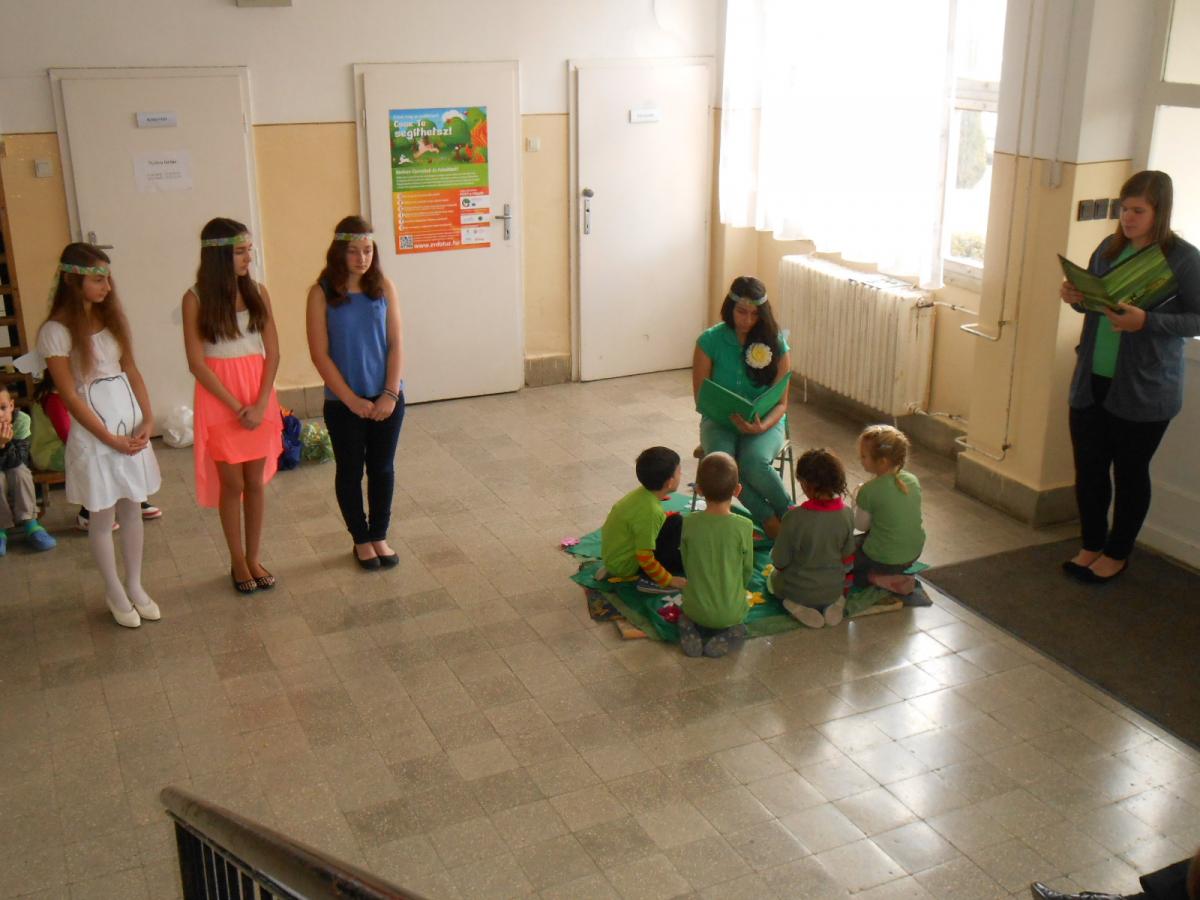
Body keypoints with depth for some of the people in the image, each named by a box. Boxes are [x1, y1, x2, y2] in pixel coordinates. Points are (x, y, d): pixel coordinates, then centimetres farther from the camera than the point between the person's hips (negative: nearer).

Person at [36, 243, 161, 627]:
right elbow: (70, 396, -13)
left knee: (132, 510, 14)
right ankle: (115, 593, 25)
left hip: (131, 423, 5)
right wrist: (110, 439, -13)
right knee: (103, 518, 9)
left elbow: (131, 371, 8)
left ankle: (135, 586, 28)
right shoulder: (56, 331, -13)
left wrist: (147, 420, -4)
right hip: (94, 433, -5)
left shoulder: (112, 317, 5)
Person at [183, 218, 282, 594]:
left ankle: (254, 557, 23)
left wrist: (261, 404, -10)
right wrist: (237, 407, -13)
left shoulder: (258, 292, 1)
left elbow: (272, 353, 1)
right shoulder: (196, 298, -9)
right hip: (219, 401, -3)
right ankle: (237, 561, 21)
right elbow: (196, 363, -10)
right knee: (232, 484, 6)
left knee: (256, 482, 10)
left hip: (259, 398, 3)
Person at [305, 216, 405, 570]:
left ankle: (379, 536, 29)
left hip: (387, 398, 2)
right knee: (350, 471, 11)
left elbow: (396, 343, -2)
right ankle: (360, 540, 28)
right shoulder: (322, 293, -8)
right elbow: (320, 354, -10)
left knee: (383, 468, 12)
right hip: (343, 402, -2)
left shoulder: (384, 287, -2)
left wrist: (390, 394, -11)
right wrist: (352, 400, -13)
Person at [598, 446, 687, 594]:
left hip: (613, 556, 9)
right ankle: (651, 580, -10)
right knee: (677, 524, -14)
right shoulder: (649, 511, -28)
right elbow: (645, 558, -24)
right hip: (625, 565, -9)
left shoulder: (643, 493, -4)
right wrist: (669, 580, -14)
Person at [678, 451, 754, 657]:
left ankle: (690, 632, 4)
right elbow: (747, 570, -4)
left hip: (696, 608, 1)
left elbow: (686, 565, -2)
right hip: (731, 611, -1)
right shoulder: (744, 526, -18)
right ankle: (730, 636, 1)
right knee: (740, 623, 32)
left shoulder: (689, 523, -15)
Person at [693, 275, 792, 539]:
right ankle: (769, 518, -16)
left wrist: (762, 426, -26)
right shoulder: (710, 341, -6)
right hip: (720, 421, 1)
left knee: (754, 462, -34)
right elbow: (701, 396, -4)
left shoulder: (776, 344, -5)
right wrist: (732, 416, -22)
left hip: (765, 422, -1)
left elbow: (781, 402, -5)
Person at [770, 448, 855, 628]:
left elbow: (779, 562, -17)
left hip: (798, 590, -4)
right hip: (834, 589, 4)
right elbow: (848, 557, -2)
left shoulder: (794, 518, -28)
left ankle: (797, 607, 1)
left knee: (773, 577, 29)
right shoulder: (846, 514, -15)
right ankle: (836, 604, 9)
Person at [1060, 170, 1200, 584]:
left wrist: (1147, 321, -25)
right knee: (1088, 466, 11)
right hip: (1092, 381, 5)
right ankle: (1092, 545, 30)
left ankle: (1117, 554, 25)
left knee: (1130, 472, 9)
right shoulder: (1109, 247, 5)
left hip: (1144, 390, -5)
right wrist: (1076, 297, -5)